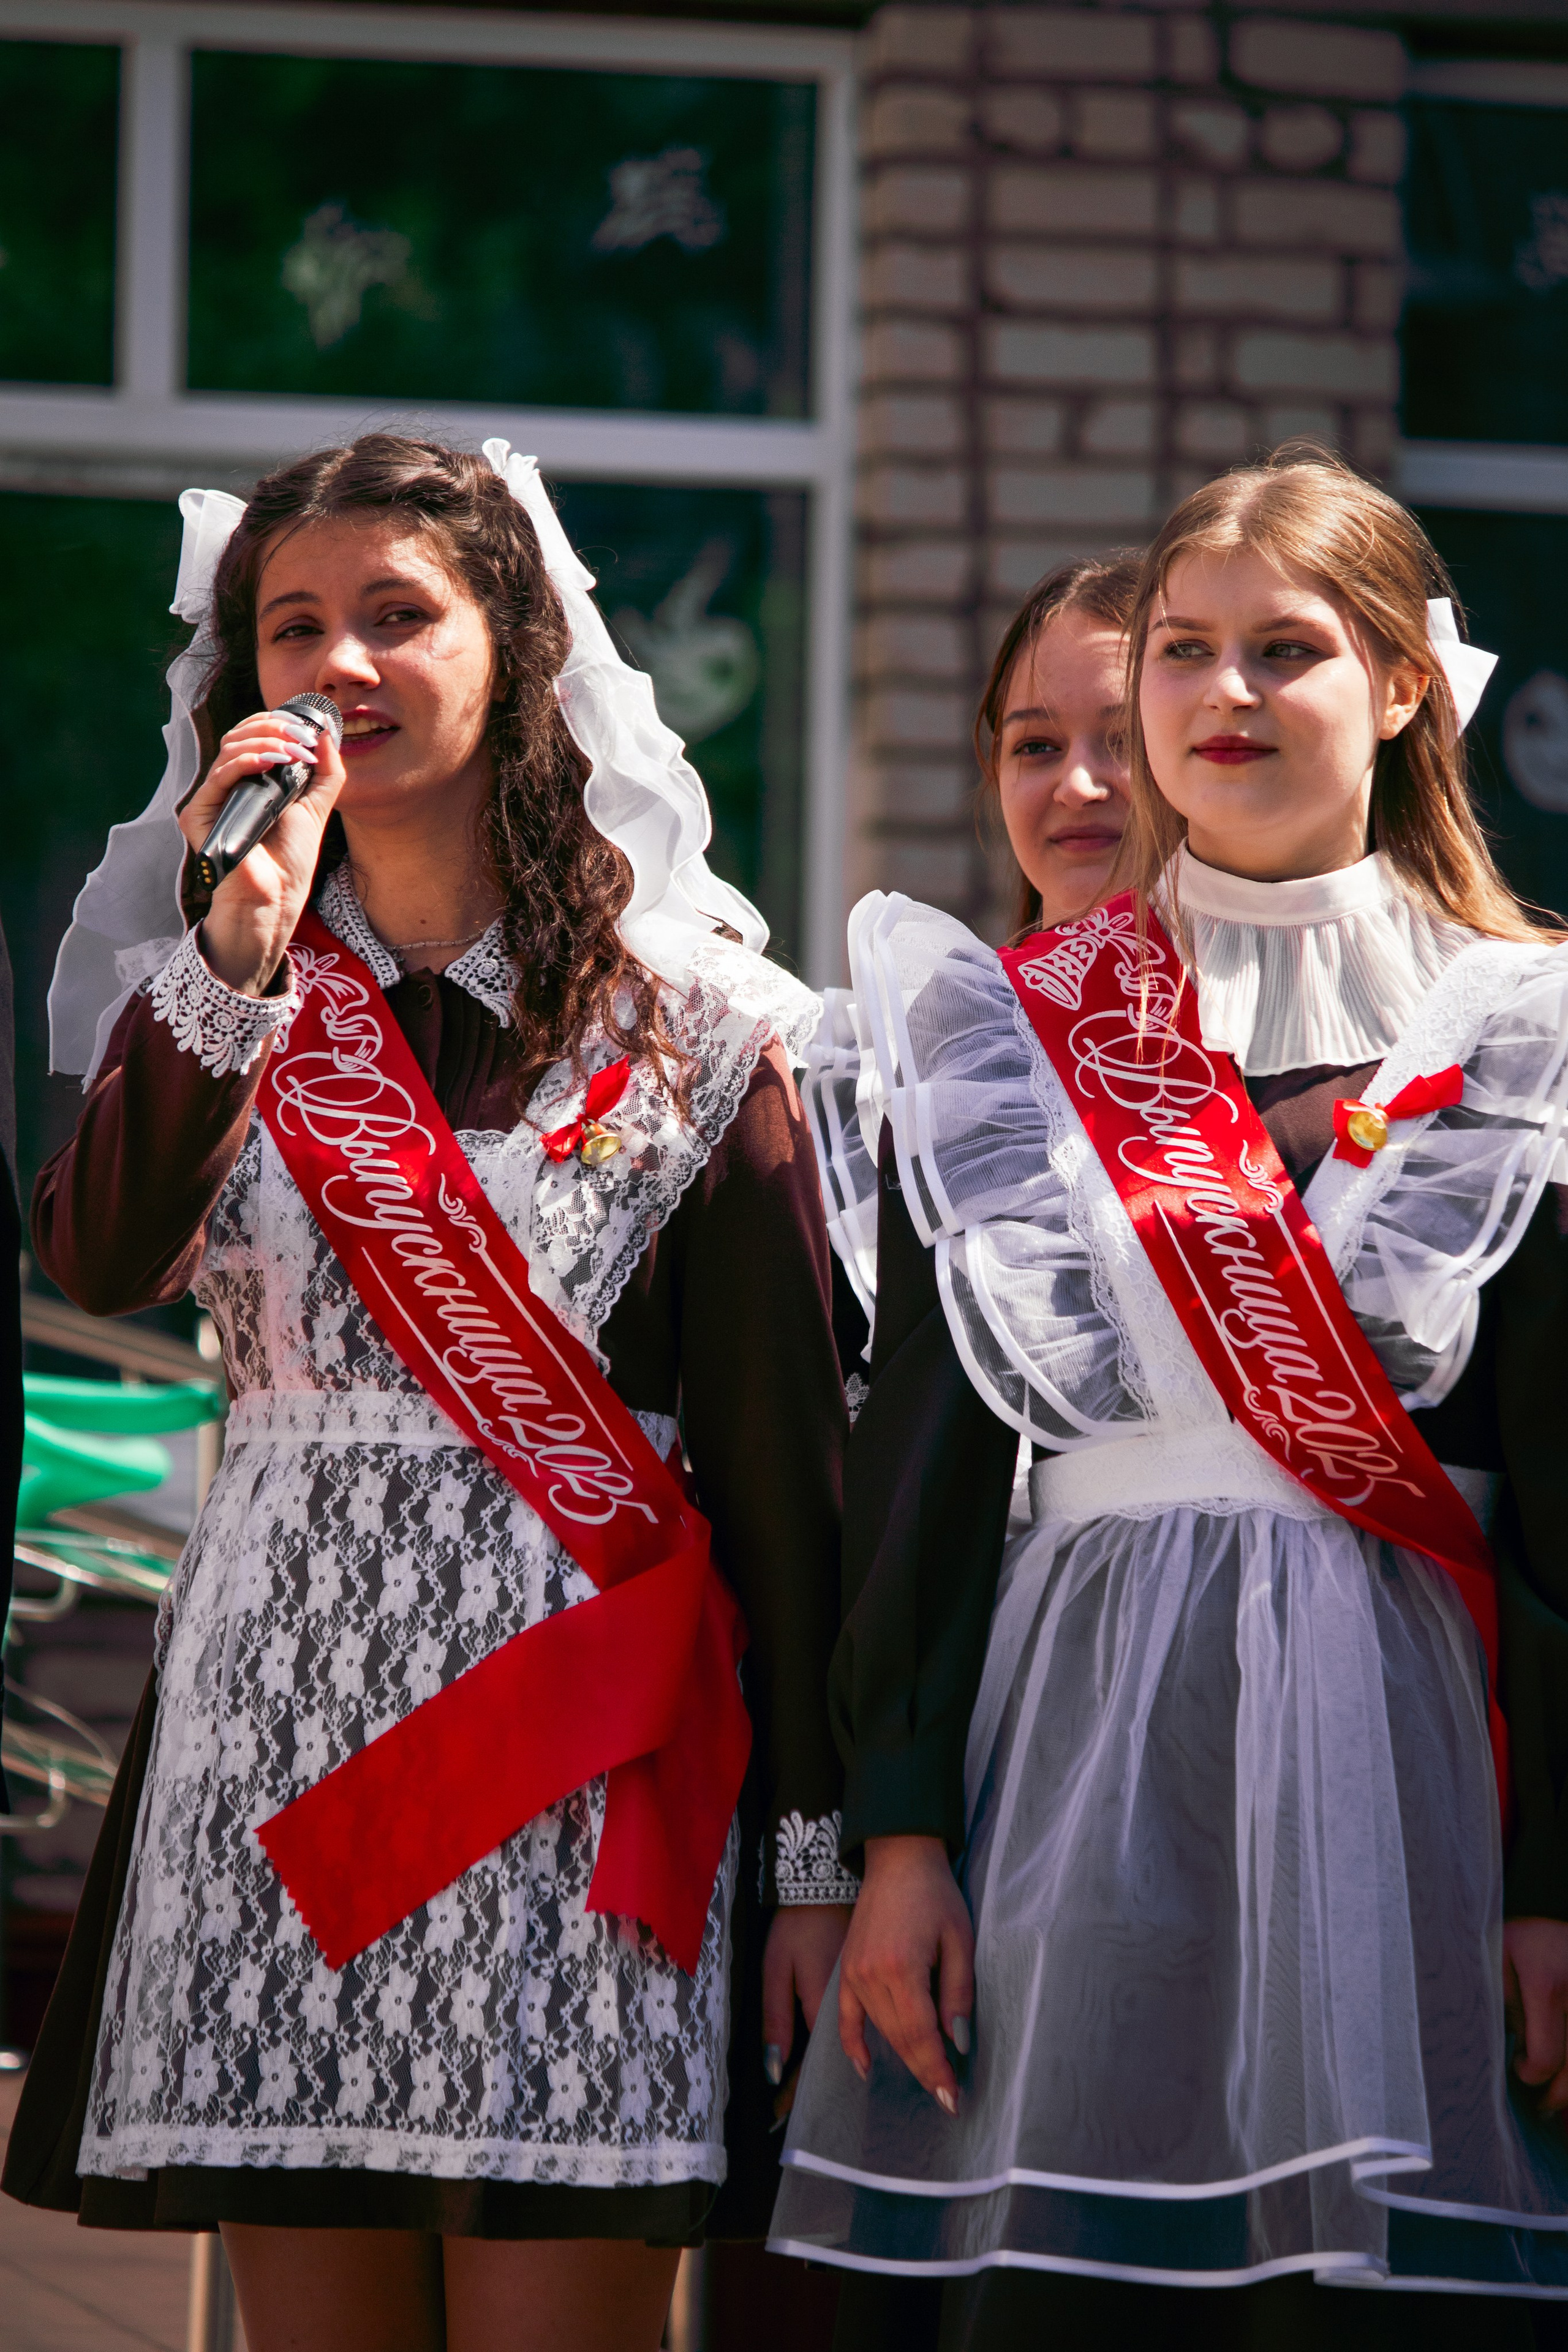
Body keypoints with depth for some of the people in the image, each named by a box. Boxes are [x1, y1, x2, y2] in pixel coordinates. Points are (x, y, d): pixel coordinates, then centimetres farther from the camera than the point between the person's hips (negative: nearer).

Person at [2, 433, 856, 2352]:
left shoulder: (687, 1018, 2)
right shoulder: (215, 994, 10)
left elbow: (780, 1444, 0)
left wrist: (819, 1845, -4)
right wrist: (244, 956, -19)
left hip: (578, 1734, -3)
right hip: (283, 1694, 3)